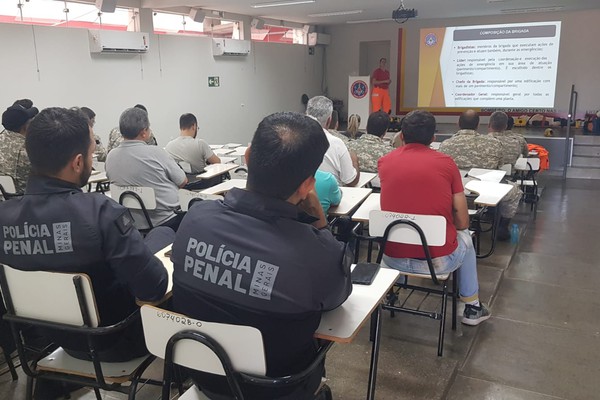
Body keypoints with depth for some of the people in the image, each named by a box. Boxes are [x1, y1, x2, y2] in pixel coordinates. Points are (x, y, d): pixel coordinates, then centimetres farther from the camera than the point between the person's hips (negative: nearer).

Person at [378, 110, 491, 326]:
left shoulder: (384, 162, 1)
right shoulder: (446, 162, -4)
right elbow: (462, 222, -1)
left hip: (392, 258, 2)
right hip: (439, 260, -1)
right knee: (464, 236, 32)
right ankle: (472, 307, 41)